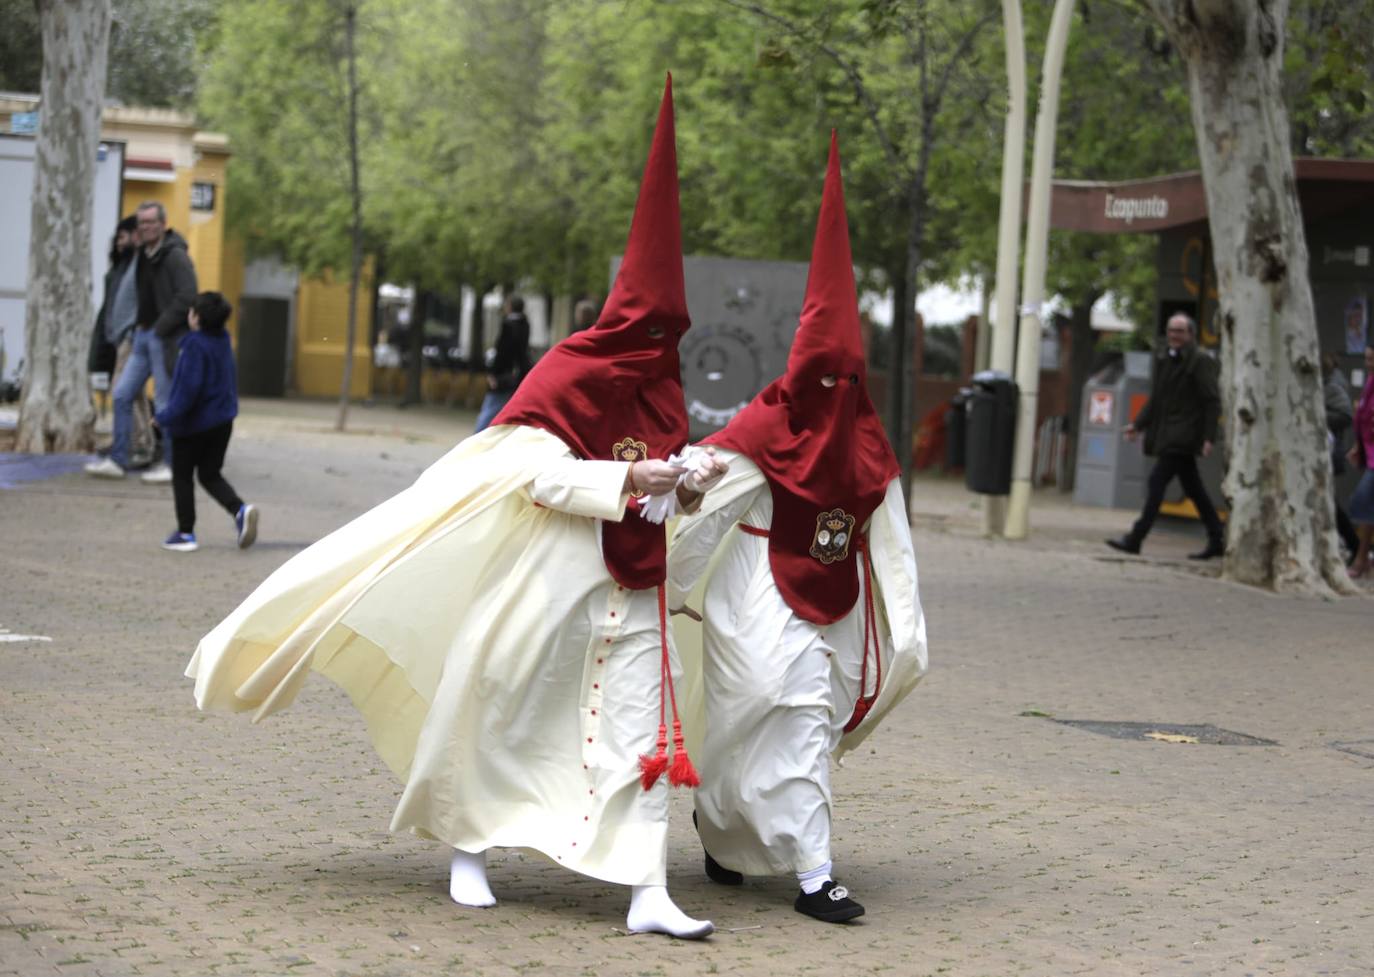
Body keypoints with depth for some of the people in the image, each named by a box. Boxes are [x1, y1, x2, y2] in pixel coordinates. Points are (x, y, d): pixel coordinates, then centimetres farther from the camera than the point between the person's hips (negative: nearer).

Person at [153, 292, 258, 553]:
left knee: (182, 477, 8)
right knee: (210, 475, 15)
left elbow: (189, 387, -25)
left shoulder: (195, 346, -20)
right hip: (222, 421, 7)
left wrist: (167, 417, -21)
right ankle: (240, 510, -8)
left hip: (193, 424, -7)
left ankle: (185, 532, 10)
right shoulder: (224, 342, 6)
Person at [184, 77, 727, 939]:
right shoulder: (571, 374, -11)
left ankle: (649, 891, -6)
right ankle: (469, 850, 27)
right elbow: (538, 470, -18)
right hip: (546, 570, -6)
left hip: (630, 581, 6)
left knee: (640, 722, -2)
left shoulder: (661, 380, 10)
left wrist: (691, 484, 3)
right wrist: (627, 480, -25)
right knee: (498, 704, 6)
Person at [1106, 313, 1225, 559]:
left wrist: (1209, 437, -17)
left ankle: (1136, 538, -14)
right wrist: (1138, 424, 10)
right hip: (1167, 434, 8)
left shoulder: (1201, 362, -8)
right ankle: (1216, 541, 18)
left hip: (1184, 435, -8)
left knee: (1158, 480, -13)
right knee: (1192, 486, 11)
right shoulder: (1164, 361, 15)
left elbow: (1212, 402, -11)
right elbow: (1156, 400, 21)